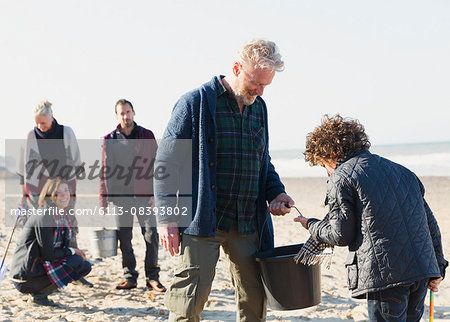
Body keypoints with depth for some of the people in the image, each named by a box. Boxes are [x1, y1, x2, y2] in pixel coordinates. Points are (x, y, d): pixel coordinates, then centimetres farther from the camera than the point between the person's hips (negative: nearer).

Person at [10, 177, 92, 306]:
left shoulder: (62, 216, 11)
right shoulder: (44, 217, -18)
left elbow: (63, 247, 13)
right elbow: (48, 254, -20)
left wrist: (77, 253, -5)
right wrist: (72, 251, -9)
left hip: (41, 266, 9)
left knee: (85, 266, 7)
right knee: (76, 262, -17)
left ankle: (41, 291, 9)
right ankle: (39, 295, -7)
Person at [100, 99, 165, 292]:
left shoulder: (147, 136, 7)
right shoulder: (110, 139, 9)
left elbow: (156, 165, 5)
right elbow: (105, 171, 11)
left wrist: (156, 194, -4)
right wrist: (104, 199, 5)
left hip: (143, 196, -1)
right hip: (121, 196, 1)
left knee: (151, 235, -6)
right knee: (124, 239, 4)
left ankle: (152, 277, 3)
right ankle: (130, 277, 15)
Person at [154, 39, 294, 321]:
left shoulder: (259, 108, 14)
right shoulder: (196, 102, -6)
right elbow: (167, 163, -6)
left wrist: (276, 192, 7)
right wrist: (168, 217, -11)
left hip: (248, 222, 6)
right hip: (203, 220, -6)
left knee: (255, 298, 8)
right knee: (192, 296, -7)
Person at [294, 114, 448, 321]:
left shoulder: (341, 178, 0)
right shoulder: (401, 171, 21)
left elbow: (341, 235, -3)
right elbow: (430, 221, 21)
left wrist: (311, 226, 16)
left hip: (385, 273, -7)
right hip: (422, 270, 7)